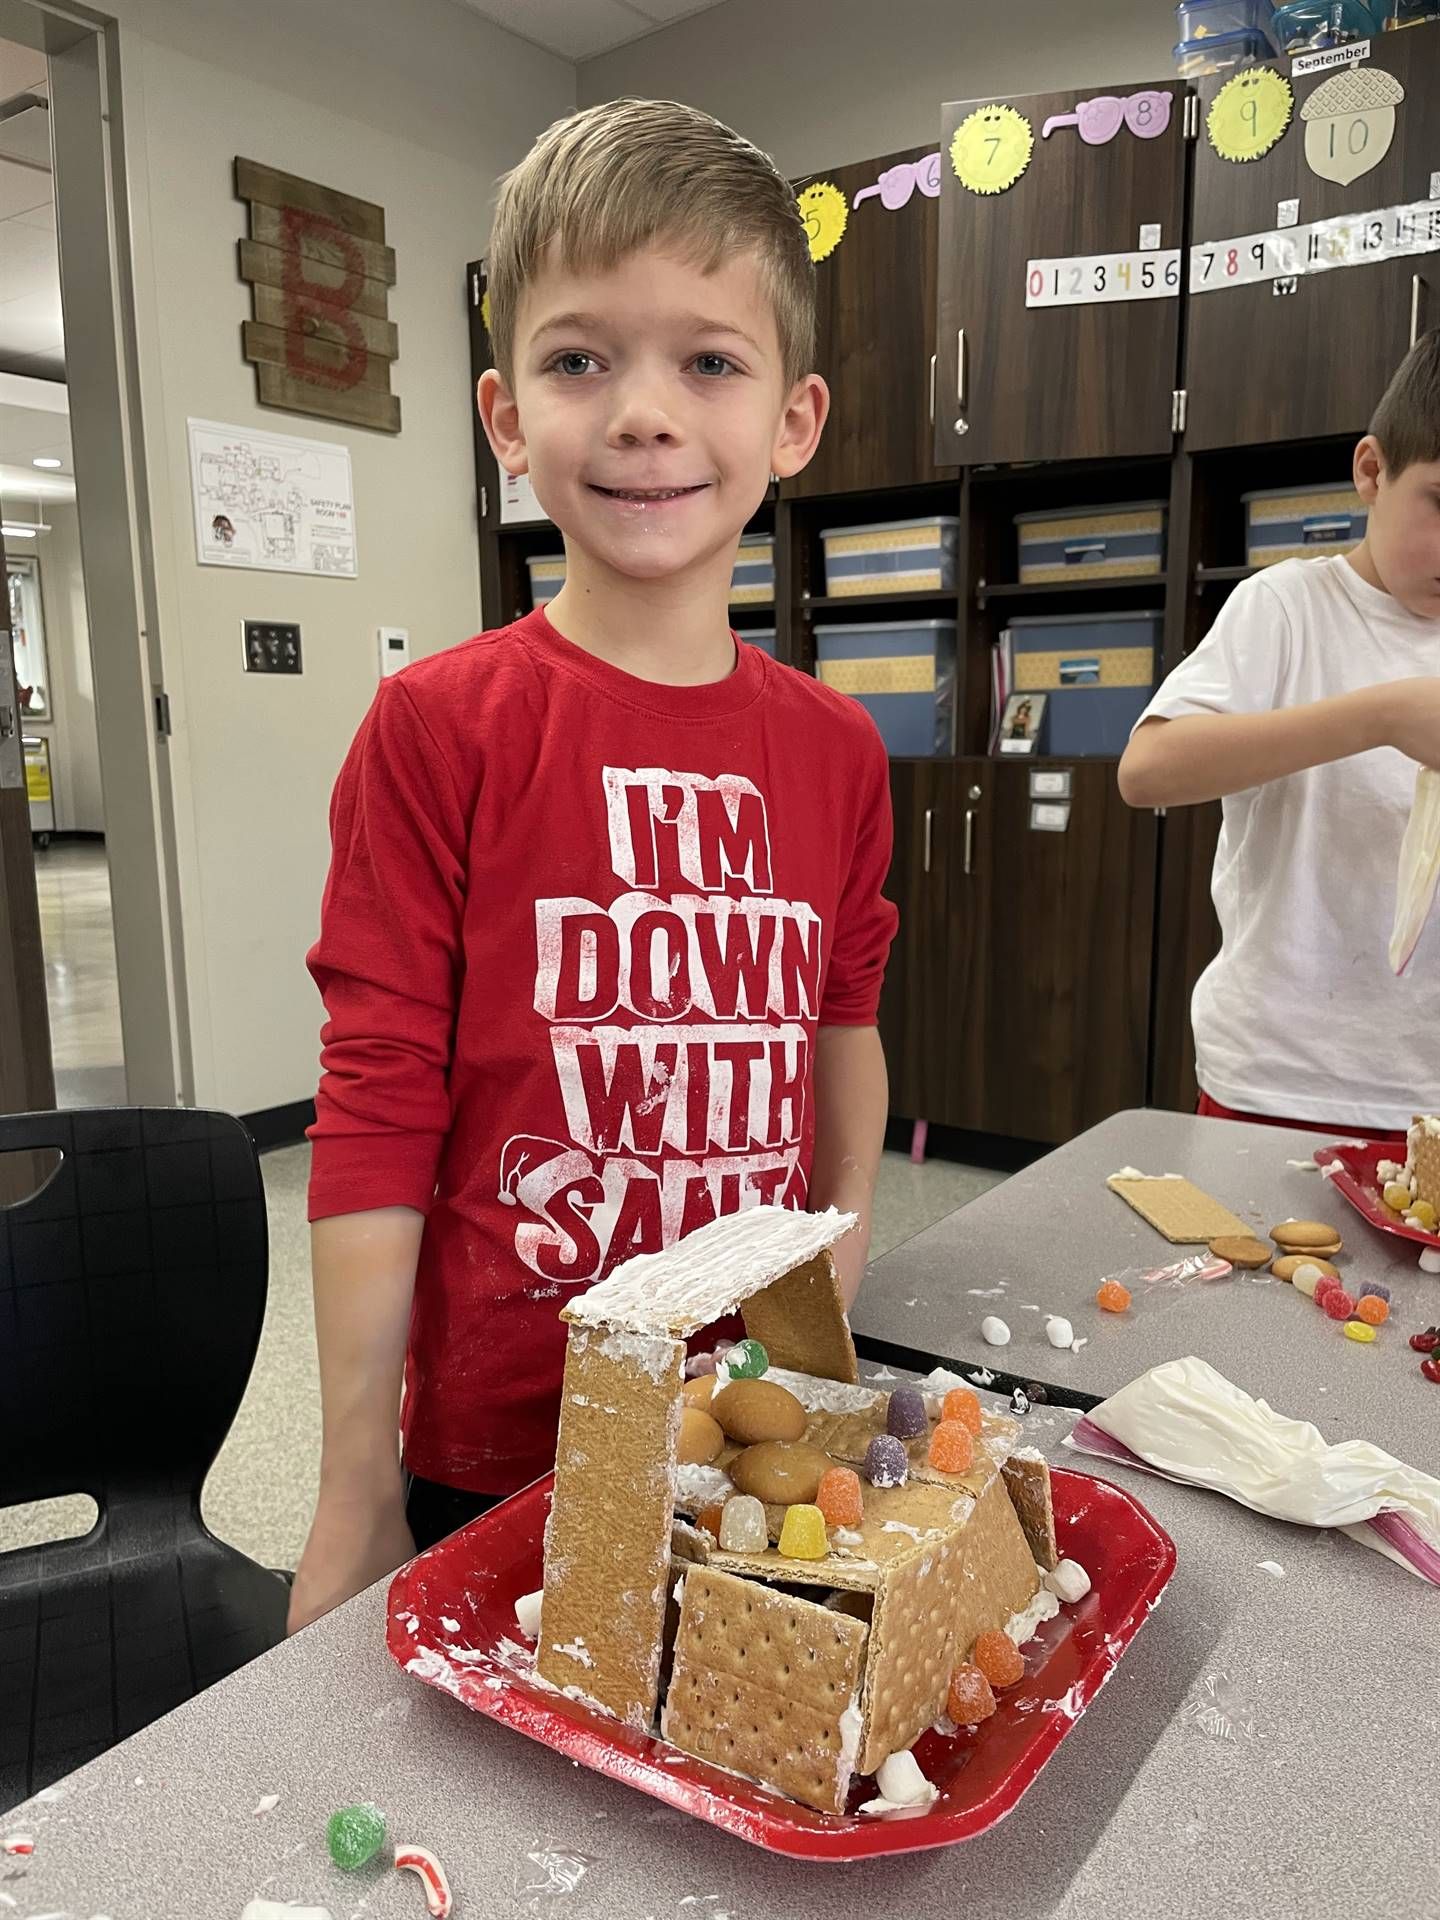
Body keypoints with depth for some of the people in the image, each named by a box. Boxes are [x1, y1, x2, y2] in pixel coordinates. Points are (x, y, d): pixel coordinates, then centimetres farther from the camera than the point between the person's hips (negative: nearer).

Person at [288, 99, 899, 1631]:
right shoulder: (439, 728, -13)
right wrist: (356, 1499, -10)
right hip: (496, 1454, -4)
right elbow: (374, 1114, -13)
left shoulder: (836, 747, 0)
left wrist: (847, 1247, 3)